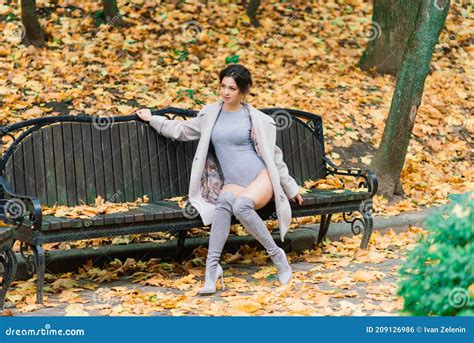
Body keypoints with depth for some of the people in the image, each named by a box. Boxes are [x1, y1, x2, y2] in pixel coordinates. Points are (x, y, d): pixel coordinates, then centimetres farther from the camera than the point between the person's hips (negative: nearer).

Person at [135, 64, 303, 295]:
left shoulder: (253, 117, 6)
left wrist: (291, 187, 11)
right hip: (233, 183, 2)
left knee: (241, 205, -37)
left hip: (260, 177, -2)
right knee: (224, 201, -36)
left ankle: (276, 254, -20)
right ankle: (212, 267, -42)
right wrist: (152, 119, 26)